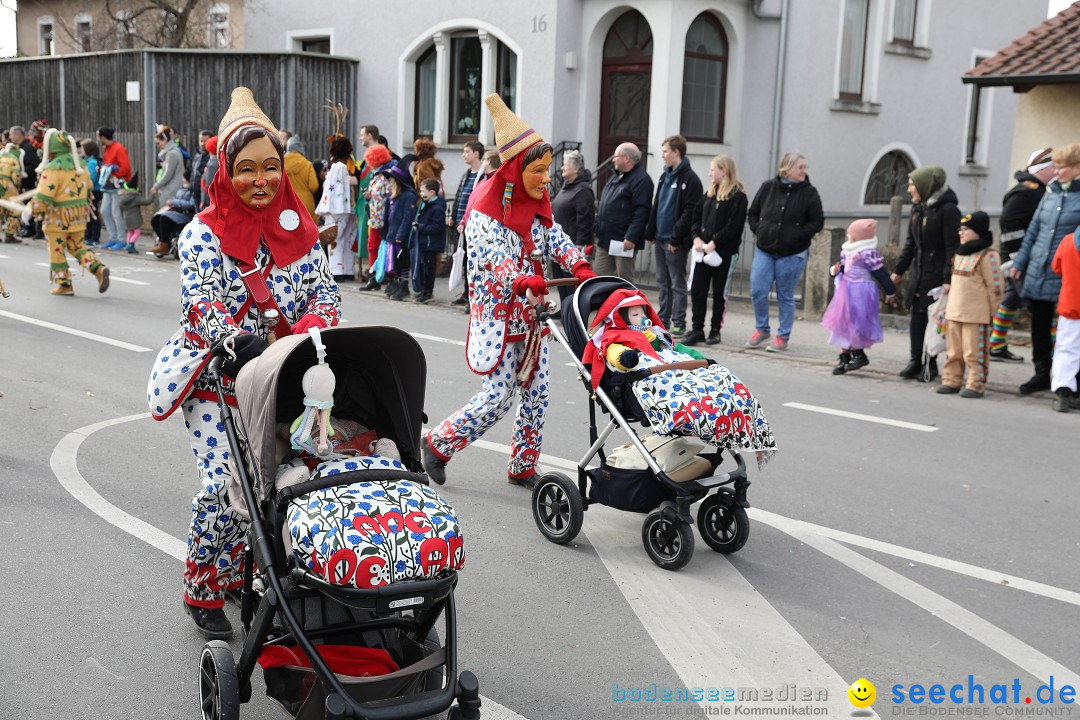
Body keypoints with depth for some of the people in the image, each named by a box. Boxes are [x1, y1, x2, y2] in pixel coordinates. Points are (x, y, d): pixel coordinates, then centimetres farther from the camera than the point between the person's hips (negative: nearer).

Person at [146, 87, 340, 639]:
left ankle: (238, 571, 26)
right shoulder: (204, 233, -9)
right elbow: (203, 307, -18)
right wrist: (247, 347, -35)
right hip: (216, 379, -4)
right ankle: (202, 589, 9)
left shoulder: (299, 228, 5)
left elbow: (323, 291, 2)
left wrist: (306, 335, -19)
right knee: (225, 486, -12)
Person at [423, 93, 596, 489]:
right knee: (498, 397, -9)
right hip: (497, 314, -7)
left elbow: (555, 239, -2)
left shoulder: (537, 205, 9)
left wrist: (581, 267, -23)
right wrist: (524, 282, -46)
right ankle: (438, 444, 11)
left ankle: (523, 468, 22)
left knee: (536, 394, 8)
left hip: (531, 314, 7)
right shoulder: (486, 209, -14)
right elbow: (494, 256, -28)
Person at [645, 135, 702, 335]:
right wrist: (651, 233, 11)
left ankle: (679, 324, 3)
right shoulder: (665, 176, 14)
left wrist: (676, 238, -18)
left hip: (675, 242, -8)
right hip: (660, 238, 8)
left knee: (677, 284, -2)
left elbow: (689, 212, -16)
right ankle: (663, 320, 21)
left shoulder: (690, 179, -11)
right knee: (663, 282, 13)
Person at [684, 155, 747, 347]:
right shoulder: (709, 193, 13)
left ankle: (715, 330, 15)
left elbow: (733, 226, -16)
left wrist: (713, 243, -18)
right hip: (703, 250, 6)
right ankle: (697, 330, 7)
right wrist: (696, 238, -3)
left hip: (724, 252, -6)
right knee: (697, 290, 2)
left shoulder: (738, 196, -8)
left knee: (719, 293, 5)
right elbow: (696, 217, 13)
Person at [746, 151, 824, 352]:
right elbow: (752, 213, 13)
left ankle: (782, 337, 16)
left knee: (785, 296, 4)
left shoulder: (809, 192, -5)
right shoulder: (768, 187, 3)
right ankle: (761, 329, 17)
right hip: (764, 250, 2)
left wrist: (796, 235, -13)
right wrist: (758, 231, -1)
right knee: (757, 291, -3)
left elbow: (818, 222, -4)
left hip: (792, 254, -2)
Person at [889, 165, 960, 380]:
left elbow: (953, 246, -15)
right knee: (917, 316, 6)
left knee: (932, 317, -2)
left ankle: (930, 364, 7)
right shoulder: (917, 209, 10)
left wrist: (948, 279, -20)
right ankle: (916, 361, 12)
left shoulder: (947, 209, -13)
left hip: (937, 273, -7)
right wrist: (899, 270, 14)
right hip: (919, 271, 7)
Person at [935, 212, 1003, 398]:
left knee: (974, 351, -3)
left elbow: (995, 286, -11)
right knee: (953, 350, 13)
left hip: (976, 315, -8)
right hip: (954, 313, 8)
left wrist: (990, 313, -10)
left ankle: (976, 385, 4)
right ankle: (951, 381, 22)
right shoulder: (959, 254, 14)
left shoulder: (988, 256, -12)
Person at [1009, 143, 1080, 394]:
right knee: (1039, 326, 11)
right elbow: (1033, 231, 18)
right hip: (1037, 273, 6)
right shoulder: (1051, 193, 12)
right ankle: (1042, 374, 24)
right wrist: (1019, 262, 15)